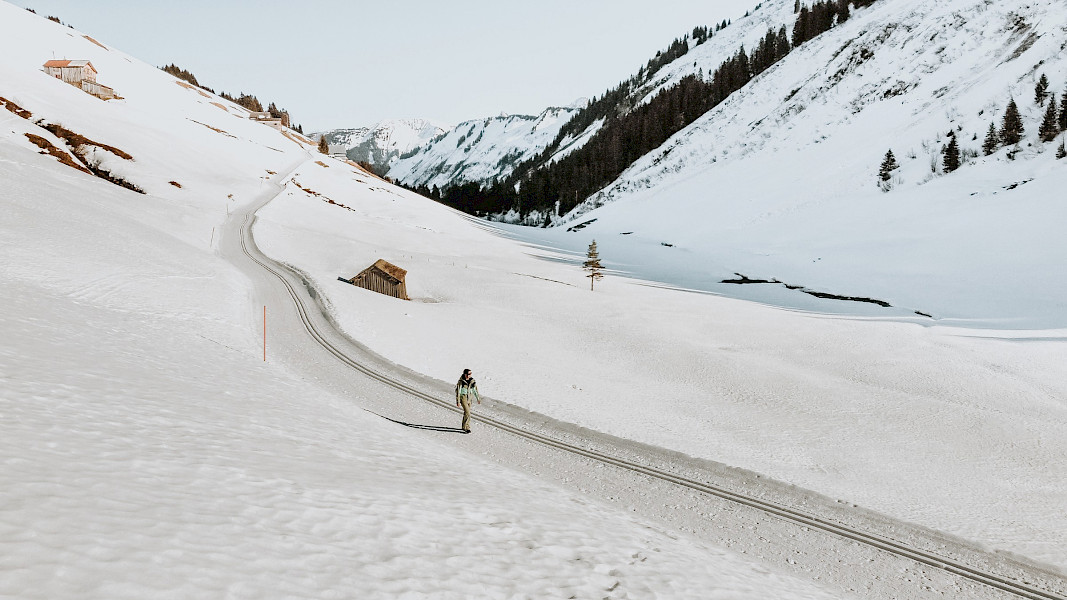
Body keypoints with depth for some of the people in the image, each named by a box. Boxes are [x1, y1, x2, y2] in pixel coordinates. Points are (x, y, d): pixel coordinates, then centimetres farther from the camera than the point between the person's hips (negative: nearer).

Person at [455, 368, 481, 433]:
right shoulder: (461, 382, -17)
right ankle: (467, 428, -9)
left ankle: (464, 426, 31)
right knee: (467, 412, -15)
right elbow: (457, 391, -14)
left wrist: (478, 398, 11)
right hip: (463, 398, -6)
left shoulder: (472, 380, -1)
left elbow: (475, 389, 10)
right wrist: (458, 402, -16)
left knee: (466, 412, 15)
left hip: (469, 398, 6)